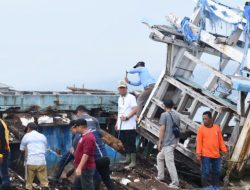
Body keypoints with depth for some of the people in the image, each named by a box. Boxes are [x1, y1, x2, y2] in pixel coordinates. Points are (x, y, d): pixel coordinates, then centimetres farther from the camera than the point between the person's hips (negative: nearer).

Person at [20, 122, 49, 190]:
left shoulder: (26, 136, 8)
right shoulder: (43, 136, 14)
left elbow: (22, 149, 15)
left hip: (31, 162, -1)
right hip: (42, 162, 1)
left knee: (29, 183, 10)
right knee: (44, 183, 2)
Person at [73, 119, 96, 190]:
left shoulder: (88, 138, -22)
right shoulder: (85, 136, 13)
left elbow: (86, 154, -27)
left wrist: (79, 168, -29)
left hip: (86, 168, -11)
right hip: (83, 168, 11)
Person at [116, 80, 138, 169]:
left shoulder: (131, 97, -9)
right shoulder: (120, 99, 17)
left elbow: (135, 109, -18)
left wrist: (127, 117, -23)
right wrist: (117, 122, 18)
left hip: (129, 126, -8)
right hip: (122, 126, 8)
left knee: (131, 144, -5)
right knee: (125, 143, 16)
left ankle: (133, 162, -1)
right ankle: (128, 159, 29)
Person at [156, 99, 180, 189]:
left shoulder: (164, 115, -9)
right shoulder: (176, 116, 12)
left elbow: (162, 129, -13)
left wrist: (159, 142, -9)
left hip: (167, 143, -8)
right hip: (174, 142, 8)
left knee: (170, 163, -7)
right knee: (160, 157, 24)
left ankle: (175, 183, -7)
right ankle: (160, 176, 27)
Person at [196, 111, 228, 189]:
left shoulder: (217, 128, 5)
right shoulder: (201, 129, -6)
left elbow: (220, 140, 11)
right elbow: (199, 141, -8)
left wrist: (224, 150, 8)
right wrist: (198, 153, -15)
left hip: (216, 155, 4)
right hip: (205, 155, -4)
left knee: (217, 171, 13)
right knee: (206, 172, -3)